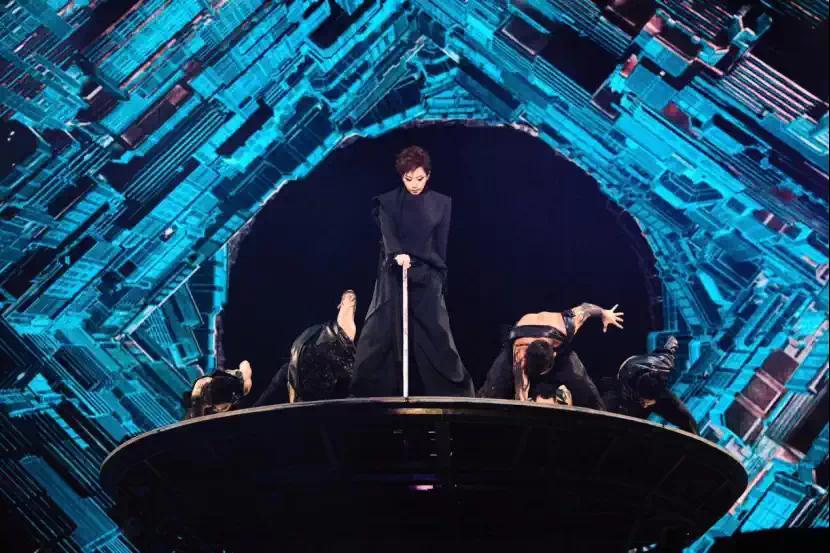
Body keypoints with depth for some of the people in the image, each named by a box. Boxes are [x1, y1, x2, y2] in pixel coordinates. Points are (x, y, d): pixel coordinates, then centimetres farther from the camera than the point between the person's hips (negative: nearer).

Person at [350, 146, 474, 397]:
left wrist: (439, 279, 5)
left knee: (435, 335, -3)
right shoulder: (388, 201, 2)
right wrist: (398, 254, -35)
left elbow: (441, 246, 7)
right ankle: (370, 392, 4)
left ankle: (454, 389, 4)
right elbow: (388, 234, -15)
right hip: (394, 276, 0)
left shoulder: (441, 203, 5)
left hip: (426, 278, 0)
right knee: (381, 334, -2)